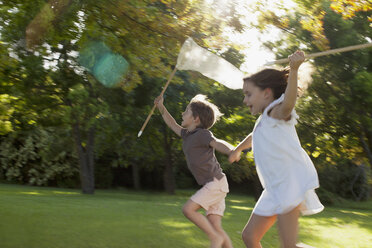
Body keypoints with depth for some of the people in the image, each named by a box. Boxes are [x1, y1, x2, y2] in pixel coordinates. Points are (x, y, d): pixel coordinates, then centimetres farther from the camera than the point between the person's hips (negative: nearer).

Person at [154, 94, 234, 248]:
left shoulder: (202, 134, -8)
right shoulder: (188, 135, 16)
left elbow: (219, 144, -24)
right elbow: (173, 125, 33)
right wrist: (161, 107, 30)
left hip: (216, 182, -8)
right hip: (211, 185, 8)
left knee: (188, 209, -13)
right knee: (215, 227, 2)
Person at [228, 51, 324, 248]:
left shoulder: (277, 112, -7)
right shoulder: (262, 122, 21)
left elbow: (288, 104, -32)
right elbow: (252, 138, 43)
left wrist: (293, 70, -47)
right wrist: (237, 149, 62)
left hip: (291, 182, -9)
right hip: (274, 189, 9)